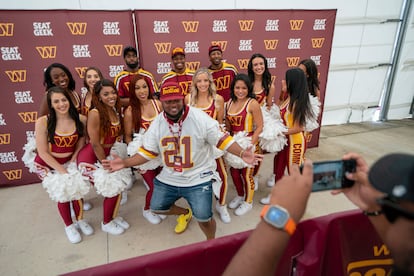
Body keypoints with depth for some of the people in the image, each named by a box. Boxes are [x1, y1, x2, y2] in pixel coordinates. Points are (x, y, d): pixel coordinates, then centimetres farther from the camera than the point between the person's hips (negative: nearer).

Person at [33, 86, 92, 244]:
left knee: (76, 187, -11)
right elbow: (43, 152, -17)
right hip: (47, 164, -2)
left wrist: (73, 162, -10)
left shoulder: (81, 120, -14)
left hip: (69, 161, 2)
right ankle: (69, 226, 18)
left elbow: (81, 142, 0)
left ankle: (80, 219, 19)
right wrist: (62, 171, -19)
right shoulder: (43, 122, -20)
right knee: (63, 192, -10)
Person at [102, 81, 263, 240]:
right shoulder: (157, 123, -5)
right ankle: (185, 213, 52)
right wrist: (125, 163, -13)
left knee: (203, 218, -8)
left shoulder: (201, 119, -18)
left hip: (198, 178, -5)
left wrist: (242, 154, -29)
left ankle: (211, 242, 31)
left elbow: (222, 140, -14)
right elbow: (147, 152, 1)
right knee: (157, 208, 20)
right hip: (169, 178, 5)